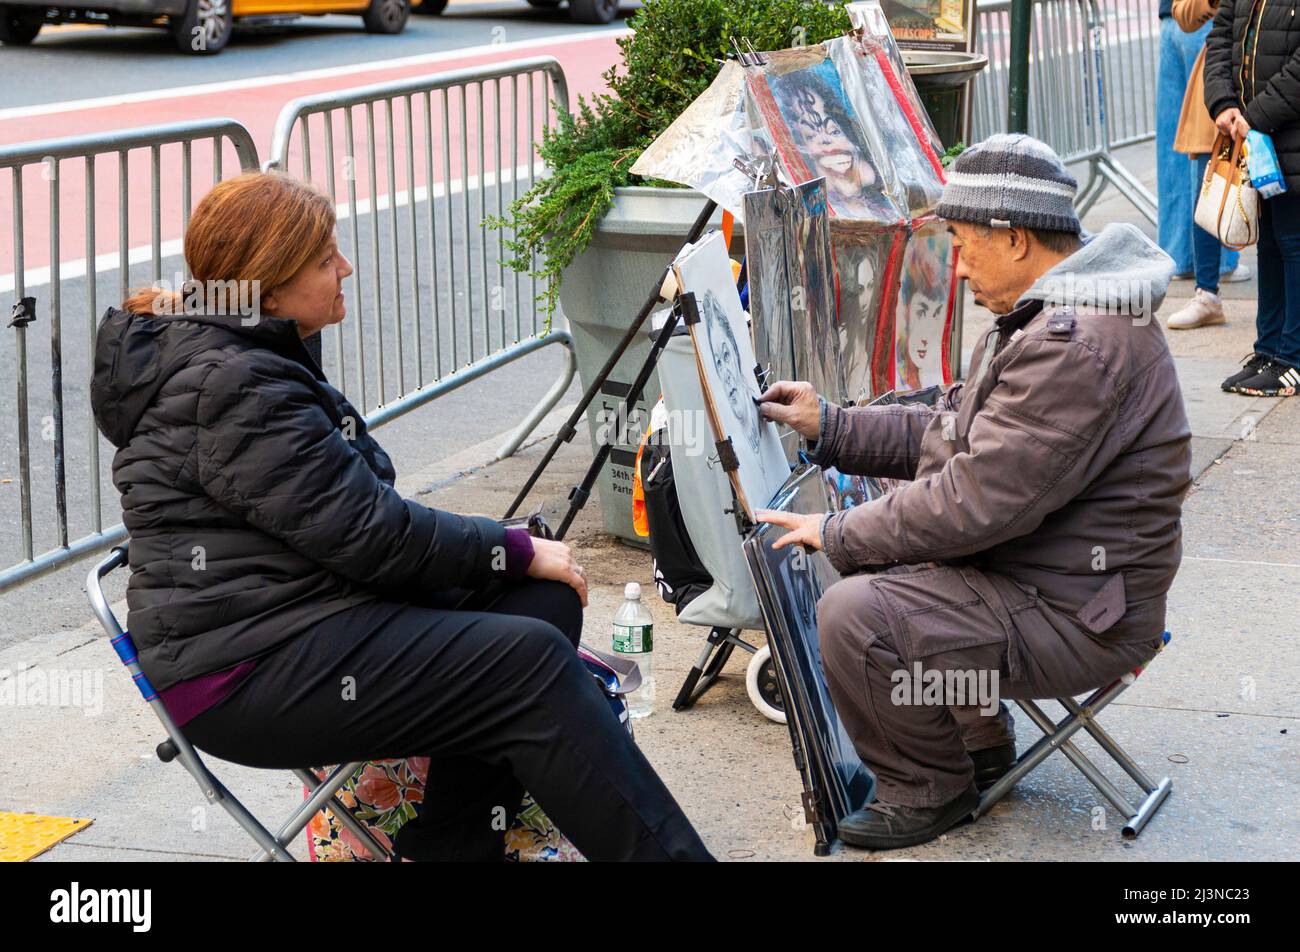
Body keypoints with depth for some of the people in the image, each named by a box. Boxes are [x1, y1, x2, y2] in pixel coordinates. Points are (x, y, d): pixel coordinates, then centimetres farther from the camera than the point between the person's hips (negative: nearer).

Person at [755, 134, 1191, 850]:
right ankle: (978, 742, 26)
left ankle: (929, 790, 3)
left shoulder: (1078, 349, -27)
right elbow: (946, 435, 17)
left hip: (1078, 620, -11)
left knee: (854, 615, -22)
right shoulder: (1047, 318, 10)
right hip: (1026, 572, 11)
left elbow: (977, 502, -28)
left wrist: (838, 535, -17)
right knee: (867, 563, 19)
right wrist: (828, 426, 10)